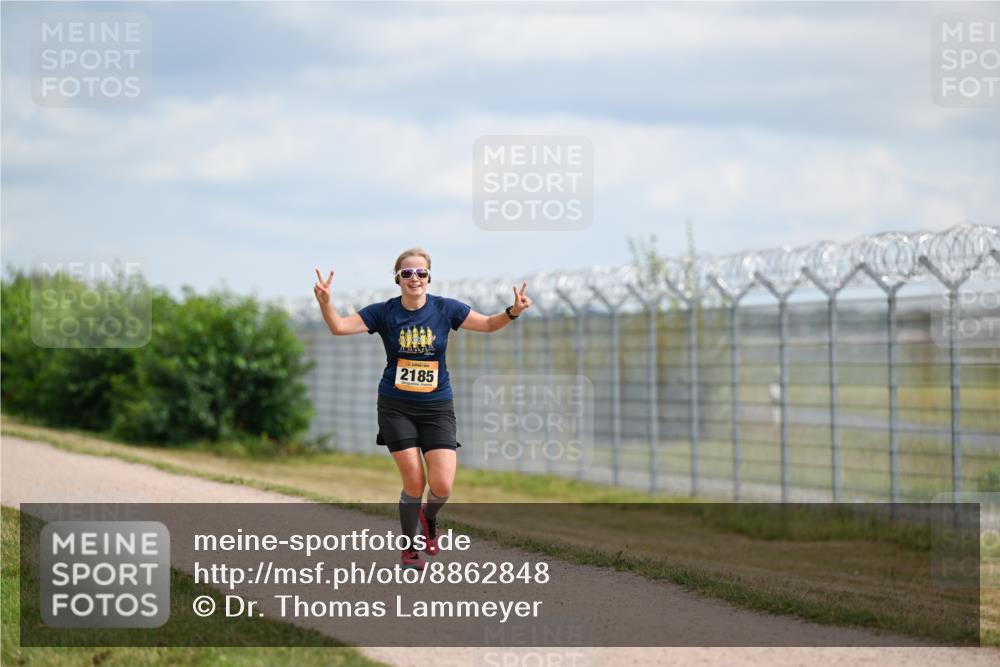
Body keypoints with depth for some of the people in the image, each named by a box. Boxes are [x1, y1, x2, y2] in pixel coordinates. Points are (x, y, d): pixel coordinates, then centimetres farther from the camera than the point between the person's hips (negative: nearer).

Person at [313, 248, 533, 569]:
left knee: (442, 486, -11)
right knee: (414, 483, -7)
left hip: (437, 407, 1)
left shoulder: (444, 308, -2)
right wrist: (325, 302, -31)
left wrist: (513, 312, -18)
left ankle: (429, 519, 25)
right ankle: (409, 550, 15)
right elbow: (340, 326, -12)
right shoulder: (383, 312, -4)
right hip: (396, 407, -1)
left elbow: (488, 324, 2)